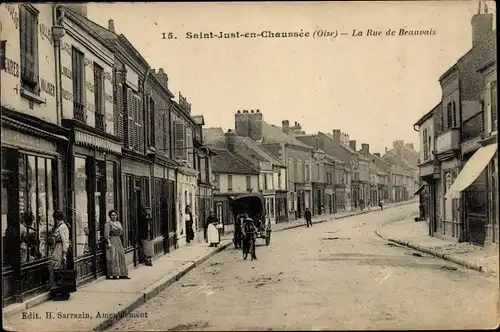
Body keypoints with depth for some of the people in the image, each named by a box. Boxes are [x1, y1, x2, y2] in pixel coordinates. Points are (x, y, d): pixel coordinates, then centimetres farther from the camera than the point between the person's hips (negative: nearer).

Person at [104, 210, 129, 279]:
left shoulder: (118, 223, 16)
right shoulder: (108, 223, -8)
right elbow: (106, 234, -14)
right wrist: (109, 243, -21)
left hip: (118, 241, 8)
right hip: (111, 241, -8)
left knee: (121, 257, 6)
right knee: (112, 257, -10)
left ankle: (122, 274, 10)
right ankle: (113, 274, -9)